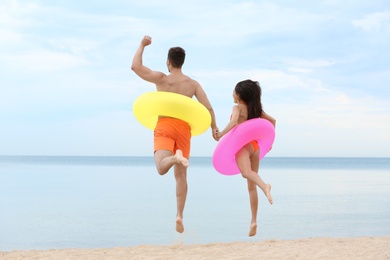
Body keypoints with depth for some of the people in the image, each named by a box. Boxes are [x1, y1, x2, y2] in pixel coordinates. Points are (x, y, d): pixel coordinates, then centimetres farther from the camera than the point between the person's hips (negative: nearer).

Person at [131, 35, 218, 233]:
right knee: (181, 175, 9)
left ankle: (175, 157, -54)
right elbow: (208, 108, 2)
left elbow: (135, 66, -6)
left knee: (162, 169, -20)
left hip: (164, 127, -3)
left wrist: (142, 45, 8)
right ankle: (179, 216, 1)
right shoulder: (193, 84, 5)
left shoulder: (161, 79, -1)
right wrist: (214, 127, 17)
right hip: (183, 128, 3)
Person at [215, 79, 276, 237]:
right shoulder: (255, 109, 19)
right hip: (255, 145, 7)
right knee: (251, 186, 7)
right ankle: (254, 221, 4)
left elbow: (234, 122, -20)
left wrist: (221, 134, -13)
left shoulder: (238, 108, 0)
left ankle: (264, 186, -62)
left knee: (246, 172, -31)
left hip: (243, 144, -7)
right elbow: (272, 121, 25)